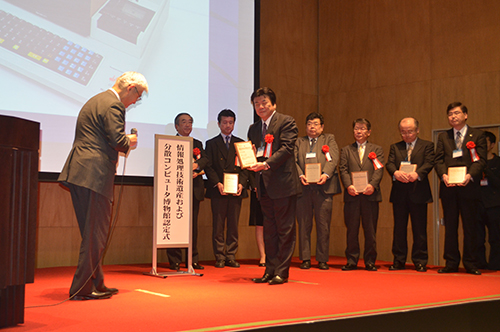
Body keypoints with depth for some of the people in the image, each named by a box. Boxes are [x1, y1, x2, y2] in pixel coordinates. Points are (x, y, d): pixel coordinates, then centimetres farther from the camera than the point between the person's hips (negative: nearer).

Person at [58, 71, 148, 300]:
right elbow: (118, 140, -19)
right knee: (96, 234, -3)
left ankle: (95, 284, 25)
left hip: (79, 173, 10)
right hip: (94, 175, -10)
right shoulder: (113, 105, -10)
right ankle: (83, 288, 2)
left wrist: (123, 144, 20)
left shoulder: (96, 101, 23)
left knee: (92, 232, 16)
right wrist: (130, 142, 1)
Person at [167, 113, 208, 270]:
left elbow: (205, 159, 4)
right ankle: (175, 261, 3)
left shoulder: (197, 143, 20)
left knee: (193, 225, 5)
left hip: (194, 190, 4)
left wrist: (197, 165, -18)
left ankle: (192, 260, 11)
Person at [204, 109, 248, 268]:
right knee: (218, 226, 0)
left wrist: (241, 184, -7)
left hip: (236, 190, 2)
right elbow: (208, 167, 2)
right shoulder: (211, 143, 9)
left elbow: (245, 167, 8)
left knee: (233, 225, 3)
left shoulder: (240, 143, 14)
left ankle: (231, 256, 10)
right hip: (218, 191, -1)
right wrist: (217, 183, -12)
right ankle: (219, 257, 7)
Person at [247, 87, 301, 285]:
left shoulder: (286, 122, -2)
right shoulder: (254, 129, 18)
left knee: (285, 230, -1)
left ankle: (281, 272, 4)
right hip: (264, 185, 7)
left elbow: (286, 148, -14)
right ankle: (270, 270, 17)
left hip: (283, 183, -7)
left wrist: (266, 164, -24)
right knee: (269, 230, 11)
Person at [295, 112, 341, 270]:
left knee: (323, 226, 0)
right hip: (303, 188, 1)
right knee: (304, 225, 3)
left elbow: (333, 159, 0)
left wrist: (325, 174, -16)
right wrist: (300, 175, -13)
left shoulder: (329, 139, 14)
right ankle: (305, 258, 12)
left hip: (323, 187, -1)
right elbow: (294, 161, 6)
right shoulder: (299, 142, 18)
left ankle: (322, 259, 9)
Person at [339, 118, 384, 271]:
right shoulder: (346, 150, 16)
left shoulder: (376, 149, 14)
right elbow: (343, 170, 4)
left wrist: (372, 185, -16)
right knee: (352, 230, 3)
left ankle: (370, 261, 11)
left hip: (370, 195, 0)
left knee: (370, 230, 2)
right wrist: (349, 185, -13)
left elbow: (379, 170, 1)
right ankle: (351, 261, 10)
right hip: (352, 195, 1)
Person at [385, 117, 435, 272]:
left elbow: (429, 163, -6)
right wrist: (395, 172, -21)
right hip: (399, 193, 2)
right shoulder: (395, 147, 16)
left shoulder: (427, 146, 8)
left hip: (418, 191, -2)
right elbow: (389, 164, 2)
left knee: (419, 229, 1)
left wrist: (416, 174, -26)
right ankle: (399, 261, 14)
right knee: (399, 228, 6)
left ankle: (420, 262, 9)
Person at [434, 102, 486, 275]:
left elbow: (481, 160, -3)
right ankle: (451, 263, 12)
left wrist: (470, 175, -20)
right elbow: (439, 160, 5)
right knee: (450, 226, 6)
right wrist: (443, 175, -14)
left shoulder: (477, 135, 6)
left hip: (468, 187, -2)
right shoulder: (443, 137, 14)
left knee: (470, 227, 2)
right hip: (448, 188, 3)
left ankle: (470, 264, 10)